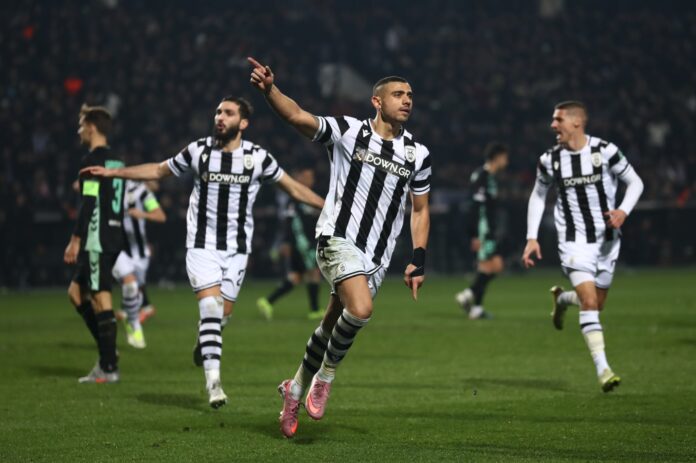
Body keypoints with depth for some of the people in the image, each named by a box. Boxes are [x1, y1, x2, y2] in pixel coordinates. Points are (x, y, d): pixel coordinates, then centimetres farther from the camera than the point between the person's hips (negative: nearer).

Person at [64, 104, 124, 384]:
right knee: (76, 292, 17)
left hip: (97, 240, -9)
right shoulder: (116, 161, 16)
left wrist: (75, 240, -15)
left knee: (101, 300, -7)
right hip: (114, 236, 9)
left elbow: (88, 204, -18)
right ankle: (107, 354, 13)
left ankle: (109, 368, -6)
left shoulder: (92, 161, -12)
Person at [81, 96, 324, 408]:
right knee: (210, 307, -16)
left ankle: (205, 346, 38)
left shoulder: (257, 157, -4)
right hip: (202, 245, -1)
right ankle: (213, 381, -16)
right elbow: (159, 170, 12)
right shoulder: (198, 151, -2)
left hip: (237, 248, 1)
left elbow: (292, 187, 8)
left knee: (222, 313, 4)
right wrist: (112, 172, 10)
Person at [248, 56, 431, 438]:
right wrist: (269, 90, -34)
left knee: (333, 326, 9)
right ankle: (326, 374, -4)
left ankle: (296, 388, 31)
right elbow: (298, 117, -15)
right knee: (361, 309, -27)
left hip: (377, 256, 5)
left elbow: (420, 210, 17)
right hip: (339, 238, -5)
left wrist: (419, 261, 8)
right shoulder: (348, 132, -3)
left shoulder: (417, 155, 9)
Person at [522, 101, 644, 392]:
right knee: (589, 301, -17)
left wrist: (624, 210, -17)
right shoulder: (549, 160, -3)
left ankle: (562, 299, 45)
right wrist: (531, 238, 5)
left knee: (597, 303, 11)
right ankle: (603, 369, -16)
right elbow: (538, 195, 12)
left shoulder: (605, 151, -9)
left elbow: (635, 182, 1)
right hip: (574, 241, -1)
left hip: (607, 240, 1)